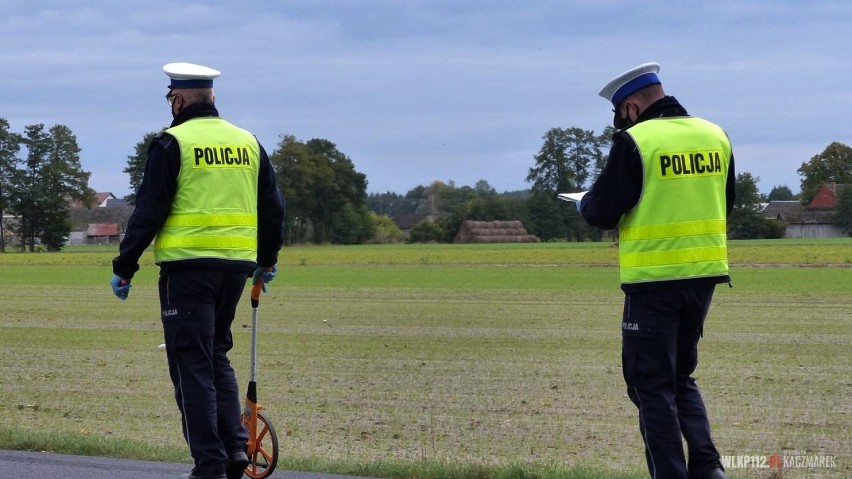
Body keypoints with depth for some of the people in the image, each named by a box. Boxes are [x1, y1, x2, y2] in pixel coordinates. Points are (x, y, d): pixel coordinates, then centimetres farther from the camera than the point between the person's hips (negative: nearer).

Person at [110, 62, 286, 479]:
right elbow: (272, 207, 18)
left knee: (192, 363, 0)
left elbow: (149, 210, -8)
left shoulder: (173, 143, -6)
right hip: (237, 263, 6)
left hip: (188, 265, -6)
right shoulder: (248, 142, 11)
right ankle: (235, 445, 6)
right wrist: (267, 259, 31)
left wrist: (124, 267, -1)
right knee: (217, 356, 19)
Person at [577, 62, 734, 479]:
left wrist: (584, 204, 12)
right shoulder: (715, 137, 6)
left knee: (652, 384, 3)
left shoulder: (634, 141, -13)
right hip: (705, 273, 6)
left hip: (654, 278, -6)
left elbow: (603, 212, -10)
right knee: (681, 377, 20)